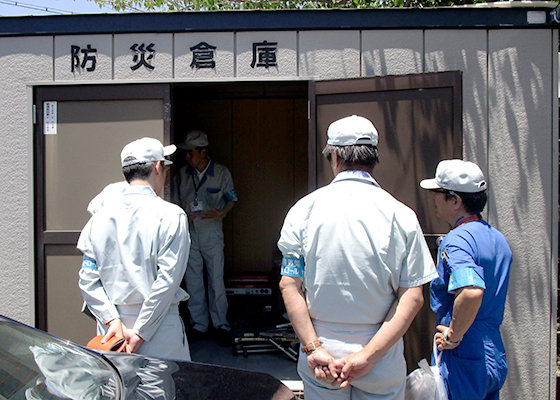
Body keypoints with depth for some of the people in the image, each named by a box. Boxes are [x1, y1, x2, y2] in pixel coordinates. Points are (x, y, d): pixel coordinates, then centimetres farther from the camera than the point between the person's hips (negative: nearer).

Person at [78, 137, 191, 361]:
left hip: (110, 327, 5)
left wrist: (112, 320, -4)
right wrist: (140, 332, -11)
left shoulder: (100, 217, 4)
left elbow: (87, 279, 0)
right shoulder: (171, 216, -10)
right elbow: (167, 279, -15)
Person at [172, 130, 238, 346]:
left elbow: (231, 199, 6)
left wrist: (220, 213, -14)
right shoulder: (182, 174, 6)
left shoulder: (221, 173, 0)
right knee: (192, 281, 6)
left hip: (212, 232, -2)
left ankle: (221, 325, 12)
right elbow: (176, 201, 13)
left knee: (216, 281, -1)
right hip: (188, 232, 3)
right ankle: (199, 326, 18)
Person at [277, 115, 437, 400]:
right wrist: (369, 354, -13)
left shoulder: (304, 209, -5)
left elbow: (289, 285, -9)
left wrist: (313, 347, -10)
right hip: (383, 367, 0)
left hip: (320, 359, 1)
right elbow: (413, 296, -11)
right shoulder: (401, 215, -6)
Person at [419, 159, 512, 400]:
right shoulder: (498, 238, 11)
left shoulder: (456, 240, -19)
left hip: (464, 363, -9)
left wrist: (453, 335, -23)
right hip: (496, 359, 9)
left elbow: (472, 292, -36)